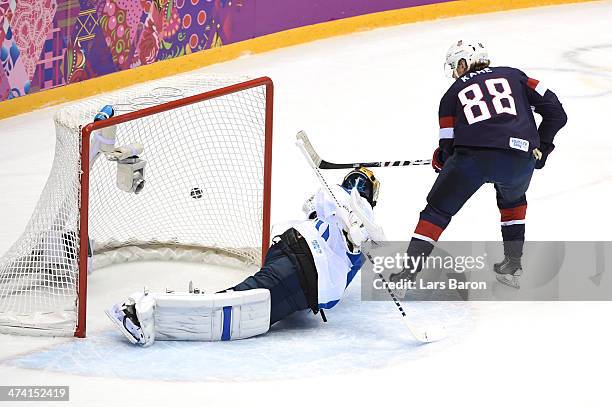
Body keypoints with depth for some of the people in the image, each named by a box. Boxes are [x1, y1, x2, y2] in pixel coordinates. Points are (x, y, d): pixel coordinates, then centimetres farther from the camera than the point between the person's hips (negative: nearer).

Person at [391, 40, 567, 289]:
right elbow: (555, 111, 19)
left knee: (439, 208, 17)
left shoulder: (453, 93, 23)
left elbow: (449, 147, 18)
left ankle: (410, 266, 8)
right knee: (513, 199, 34)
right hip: (520, 160, 2)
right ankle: (513, 262, 27)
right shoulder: (513, 75, 27)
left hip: (473, 156, -2)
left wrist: (440, 159, 39)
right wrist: (541, 146, 29)